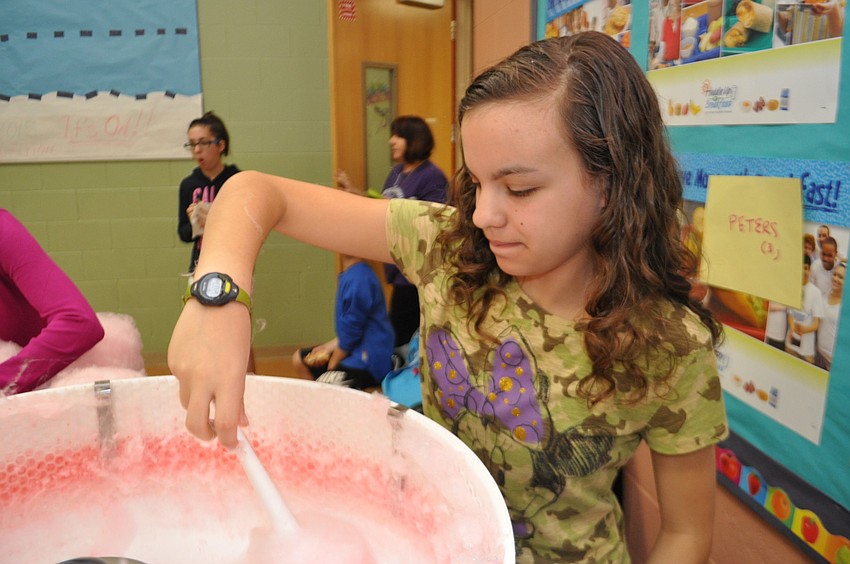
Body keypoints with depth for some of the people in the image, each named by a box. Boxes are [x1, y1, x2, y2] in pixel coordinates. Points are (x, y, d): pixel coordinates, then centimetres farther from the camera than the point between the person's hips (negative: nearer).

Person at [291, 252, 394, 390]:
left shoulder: (358, 280, -23)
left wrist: (331, 368, -7)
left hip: (367, 363, -10)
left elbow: (350, 333, -18)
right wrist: (328, 347, 2)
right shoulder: (349, 275, 7)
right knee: (299, 359, 19)